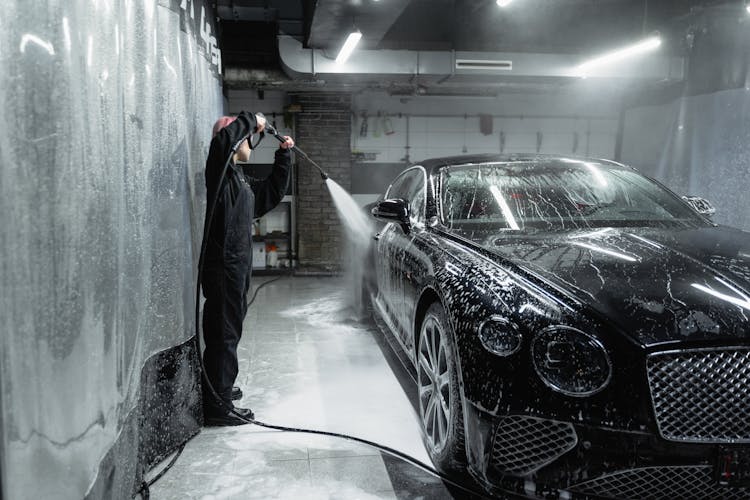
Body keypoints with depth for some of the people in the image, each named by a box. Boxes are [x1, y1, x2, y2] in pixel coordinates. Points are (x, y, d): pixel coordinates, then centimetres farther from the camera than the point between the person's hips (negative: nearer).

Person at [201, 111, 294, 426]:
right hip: (223, 266, -10)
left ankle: (221, 389, 32)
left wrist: (284, 154, 25)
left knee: (228, 334, 19)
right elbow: (223, 139, -28)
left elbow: (273, 191, 31)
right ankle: (218, 407, -4)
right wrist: (252, 121, -12)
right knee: (223, 335, -8)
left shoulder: (241, 180, 22)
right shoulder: (222, 172, -7)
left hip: (237, 266, 10)